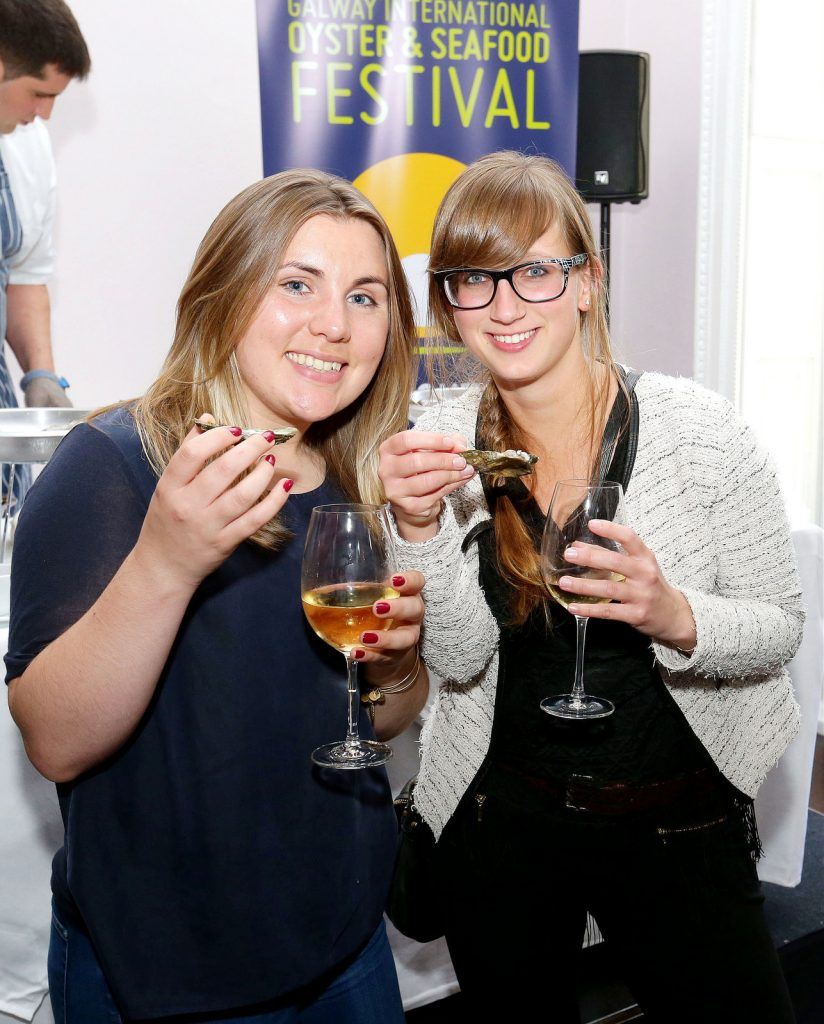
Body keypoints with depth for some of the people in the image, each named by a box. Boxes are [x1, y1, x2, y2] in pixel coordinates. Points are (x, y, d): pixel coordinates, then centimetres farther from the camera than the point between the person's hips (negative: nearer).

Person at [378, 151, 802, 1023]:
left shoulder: (696, 428, -15)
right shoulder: (442, 445, -8)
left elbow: (780, 626, -9)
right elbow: (461, 658, -11)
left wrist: (675, 616, -29)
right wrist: (420, 528, -28)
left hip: (681, 822, -1)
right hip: (502, 817, 2)